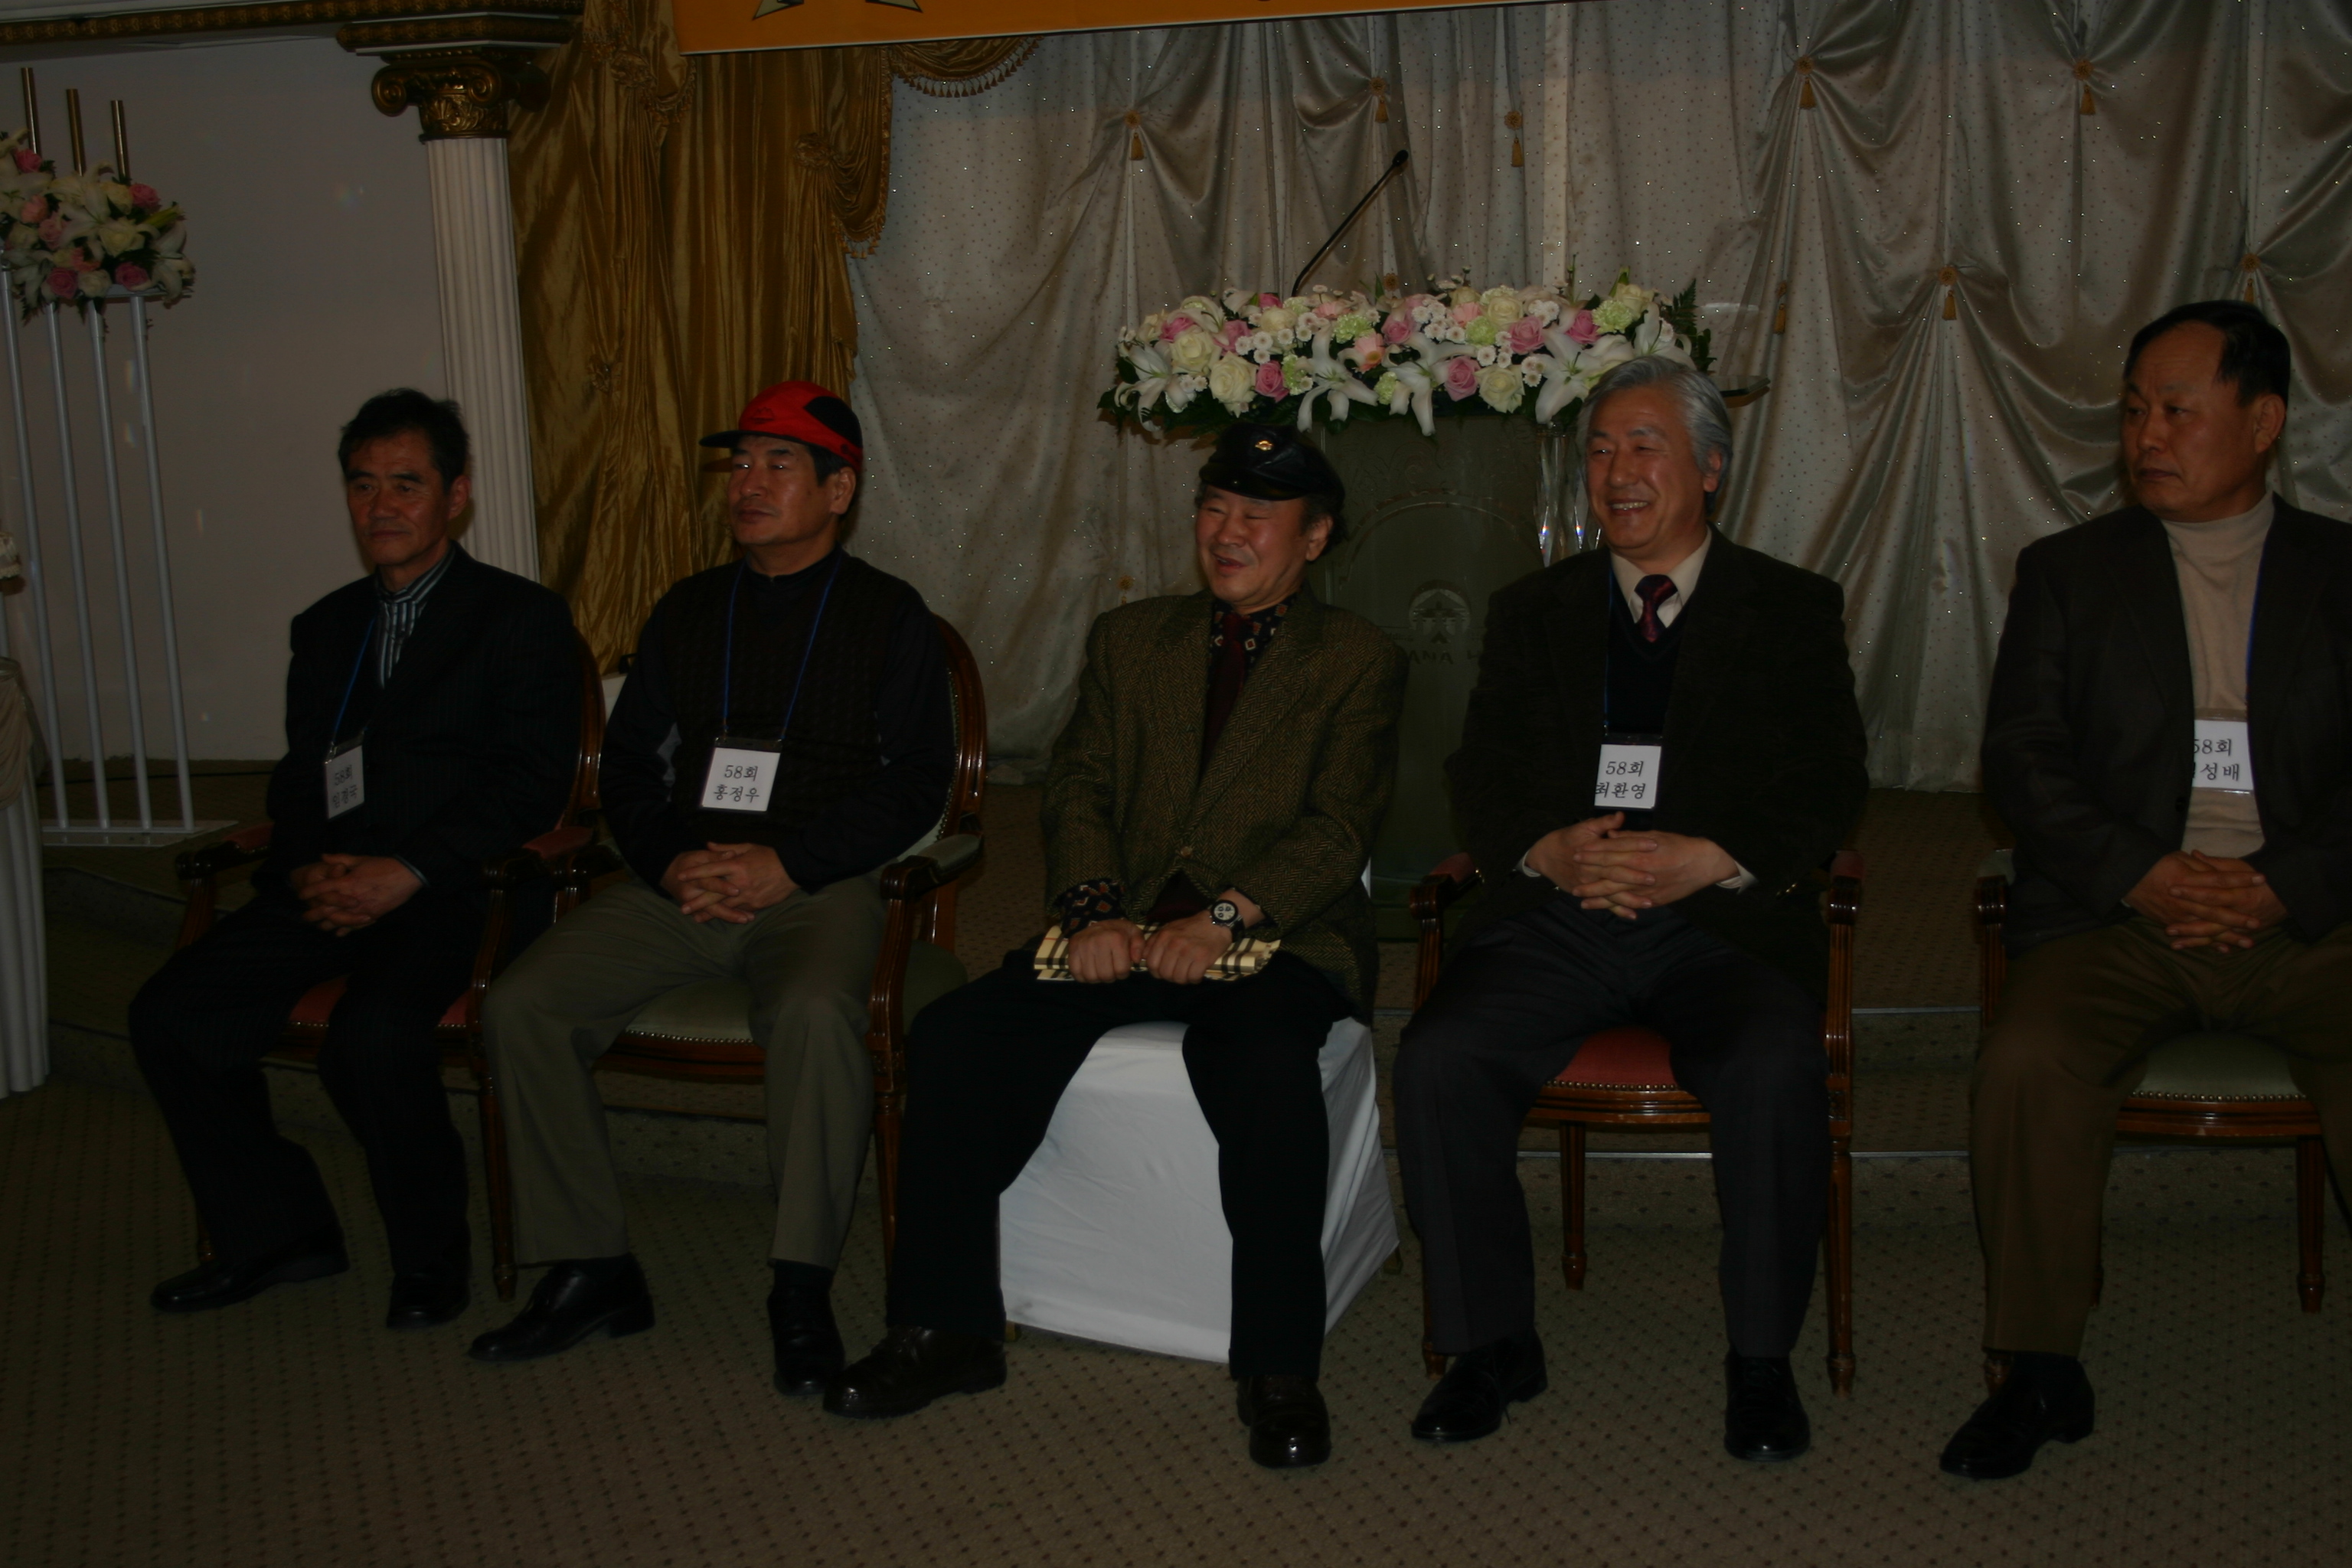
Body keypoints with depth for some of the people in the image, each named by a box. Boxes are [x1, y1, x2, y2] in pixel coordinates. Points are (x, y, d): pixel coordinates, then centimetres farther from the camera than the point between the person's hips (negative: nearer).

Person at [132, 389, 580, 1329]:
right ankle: (274, 1233, 4)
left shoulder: (521, 619, 3)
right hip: (327, 889, 6)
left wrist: (407, 873, -17)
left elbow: (534, 782, -7)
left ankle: (431, 1254, -8)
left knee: (374, 1038, -32)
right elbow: (297, 780, 20)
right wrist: (307, 868, -3)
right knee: (168, 1014, -13)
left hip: (445, 891, -6)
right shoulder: (325, 628, 22)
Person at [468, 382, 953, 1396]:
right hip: (679, 885, 5)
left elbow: (916, 783, -2)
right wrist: (671, 864, -5)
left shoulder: (888, 617, 6)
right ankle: (589, 1270, -8)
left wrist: (785, 865, -14)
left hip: (817, 888, -4)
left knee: (817, 1011, -37)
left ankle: (802, 1287, -24)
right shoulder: (687, 612, 19)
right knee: (522, 1003, -18)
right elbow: (629, 765, 16)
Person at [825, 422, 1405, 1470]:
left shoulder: (1358, 662, 7)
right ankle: (947, 1329, -7)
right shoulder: (1129, 639, 20)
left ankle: (1279, 1370, -23)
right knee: (953, 1037, -19)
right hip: (1124, 929, 4)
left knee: (1266, 1067, -37)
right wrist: (1091, 909, -8)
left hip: (1278, 940, -4)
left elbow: (1337, 830, -5)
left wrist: (1222, 920, -19)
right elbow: (1080, 785, 11)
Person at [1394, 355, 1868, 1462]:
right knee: (1437, 1061, -24)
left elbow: (1827, 790, 2)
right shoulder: (1532, 612, 19)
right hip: (1555, 915, 2)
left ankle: (1762, 1359, -12)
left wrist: (1712, 858, -16)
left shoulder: (1792, 611, 13)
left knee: (1775, 1071, -32)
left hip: (1723, 921, -2)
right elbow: (1479, 782, 11)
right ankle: (1491, 1344, -7)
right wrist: (1549, 850, -12)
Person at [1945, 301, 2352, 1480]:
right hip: (2117, 917, 0)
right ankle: (2042, 1372, -14)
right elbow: (2021, 762, 4)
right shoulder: (2068, 571, 14)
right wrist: (2145, 876, -11)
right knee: (2028, 1063, -29)